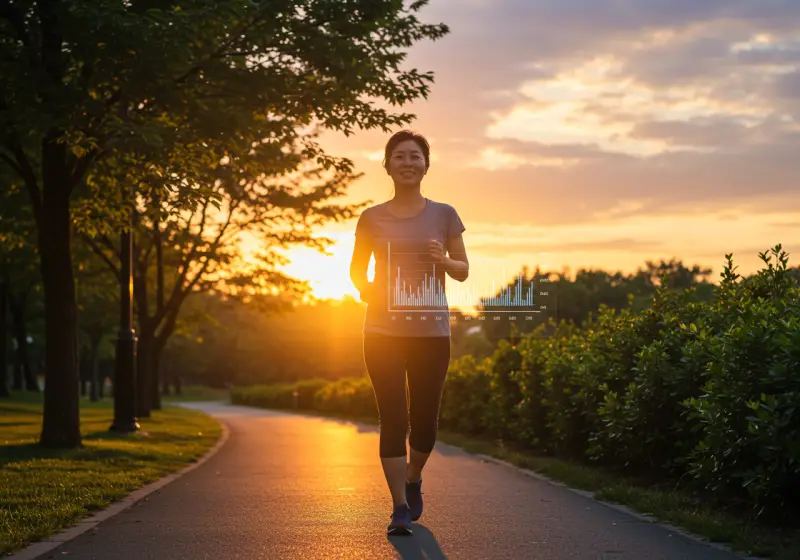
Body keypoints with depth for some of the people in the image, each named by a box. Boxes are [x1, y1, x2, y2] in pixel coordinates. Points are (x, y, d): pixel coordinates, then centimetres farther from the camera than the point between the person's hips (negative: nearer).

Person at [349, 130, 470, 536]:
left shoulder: (444, 215, 5)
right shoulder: (372, 218, 4)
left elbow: (464, 271, 8)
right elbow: (356, 270, 11)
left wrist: (443, 260, -13)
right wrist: (364, 287, -9)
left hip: (432, 333, 1)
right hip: (384, 332, -1)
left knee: (425, 422, 7)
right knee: (393, 419, -8)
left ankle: (413, 479, 37)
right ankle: (400, 508, -1)